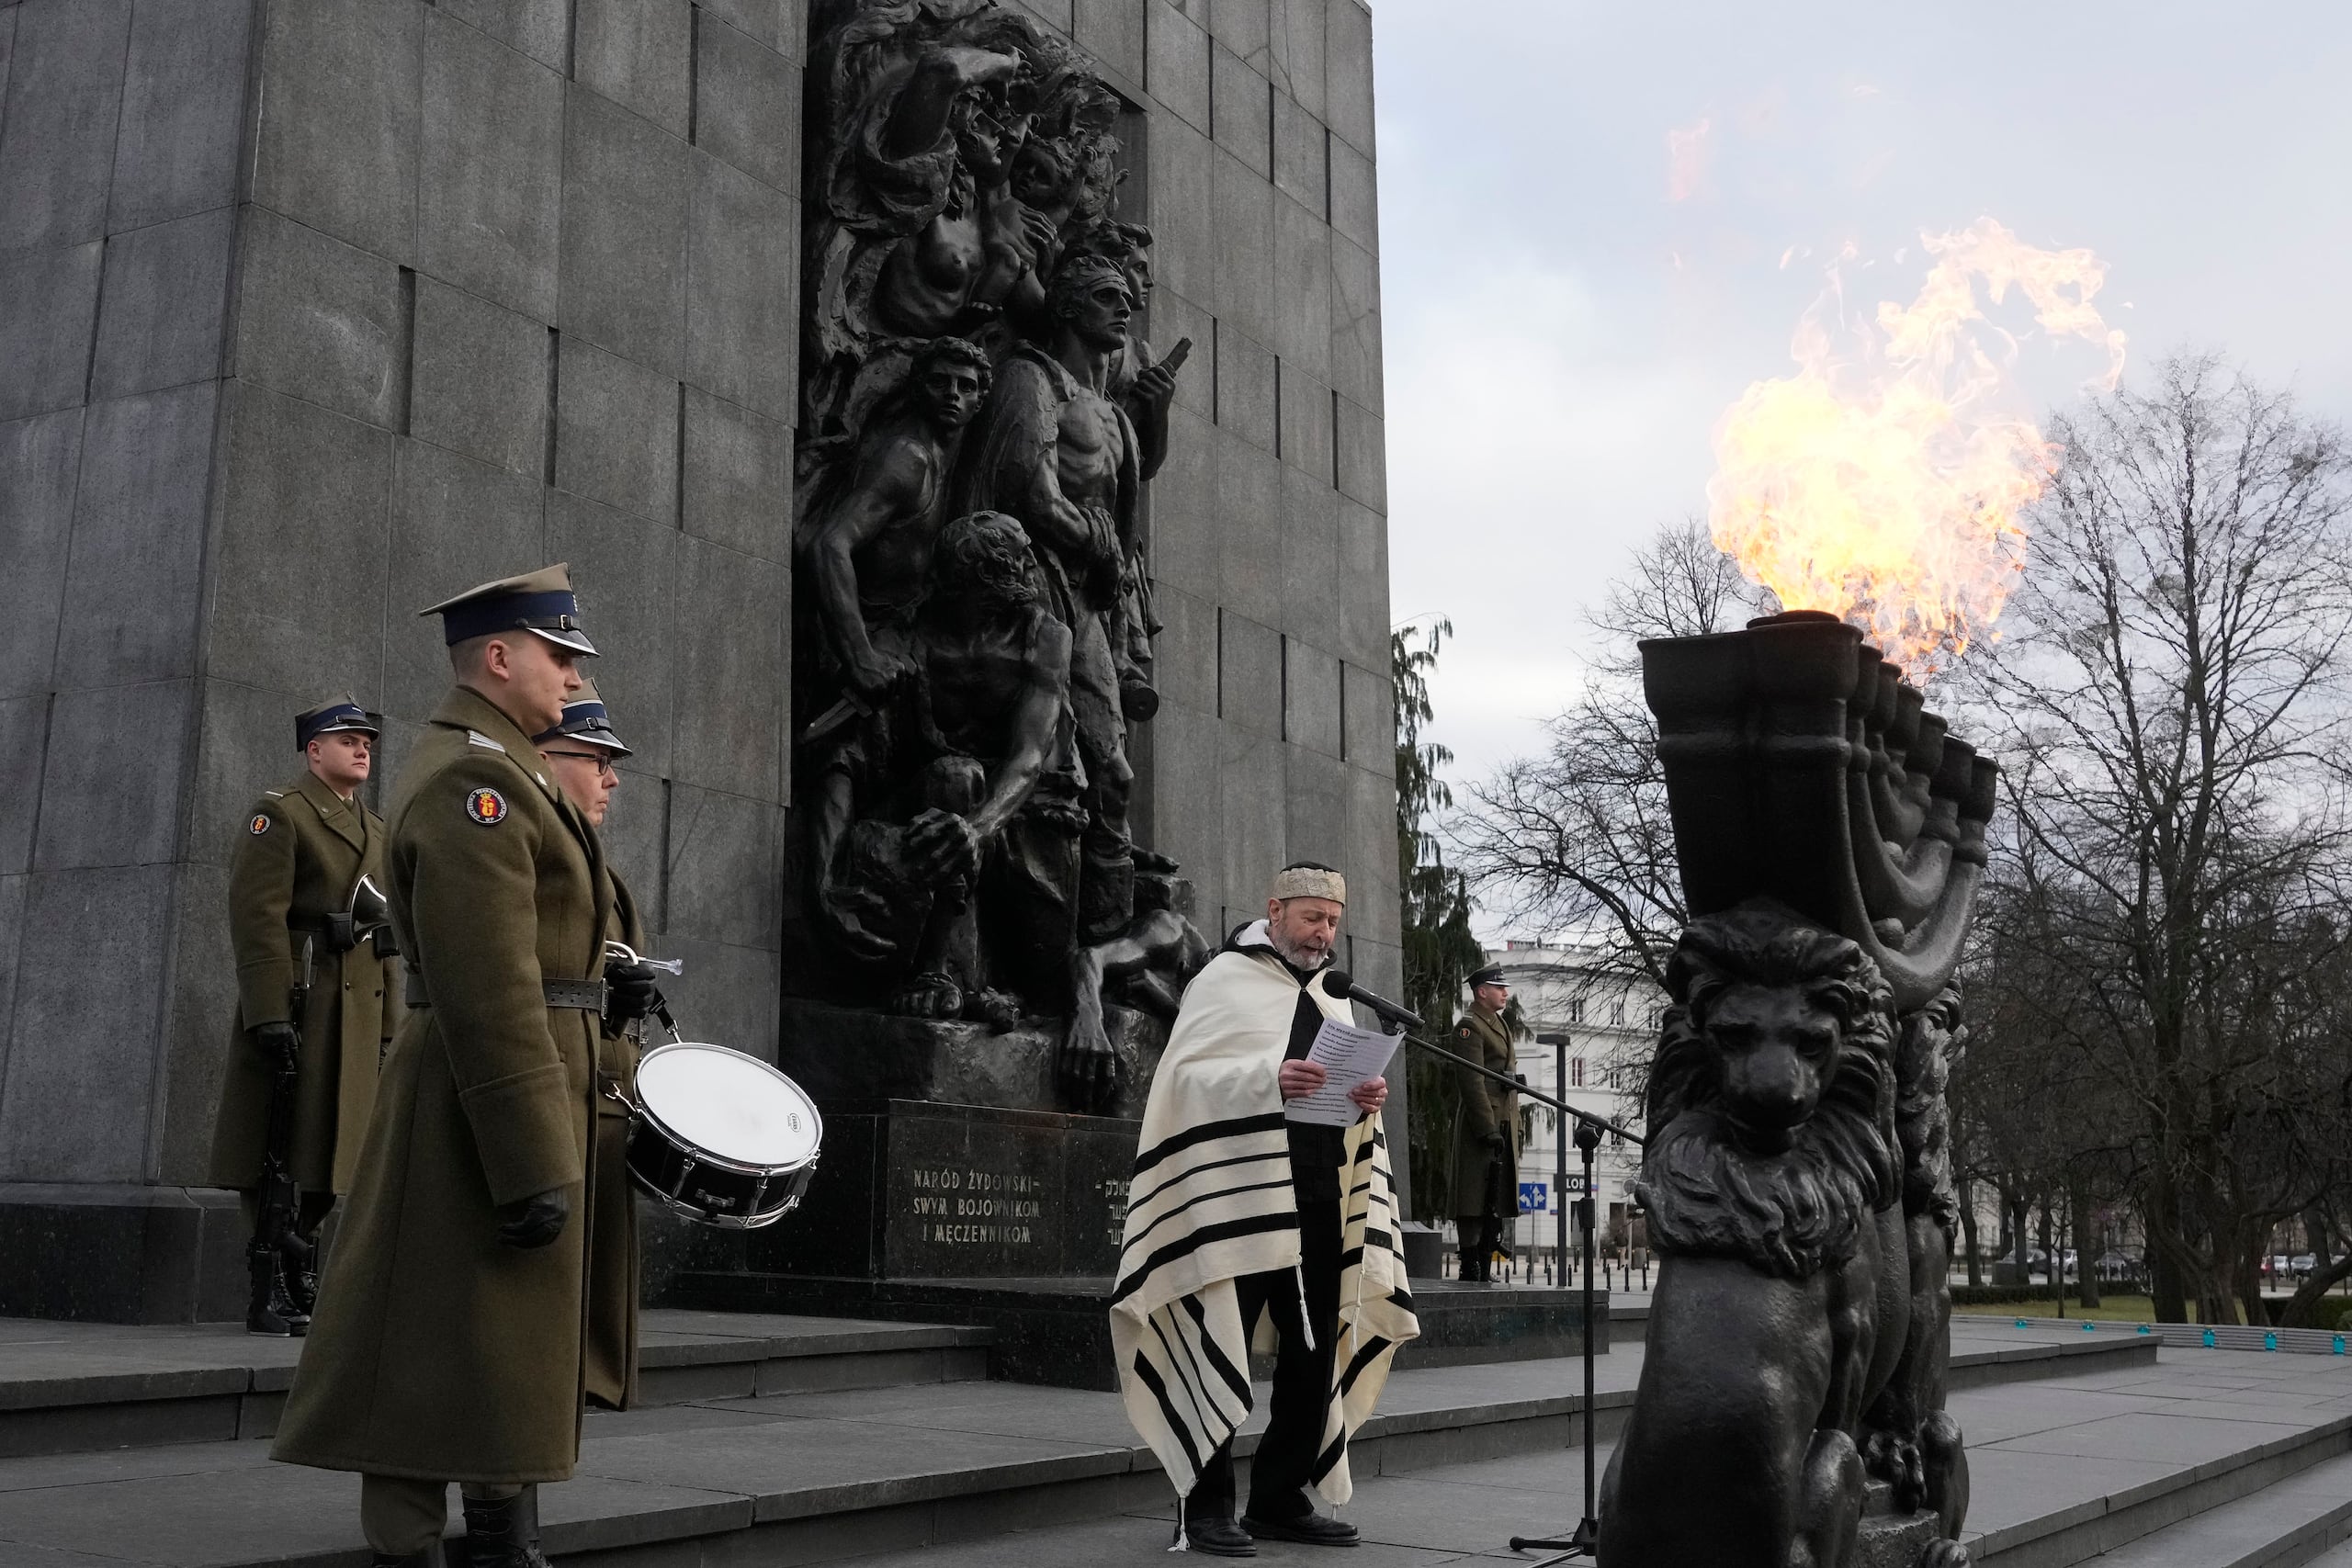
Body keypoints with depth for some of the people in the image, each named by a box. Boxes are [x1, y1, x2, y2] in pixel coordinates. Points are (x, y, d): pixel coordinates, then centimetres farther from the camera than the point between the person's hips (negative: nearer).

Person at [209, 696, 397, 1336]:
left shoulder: (374, 828, 21)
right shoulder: (280, 812, -3)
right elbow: (257, 917, -13)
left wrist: (386, 1025, 17)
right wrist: (270, 1013, -21)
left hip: (356, 1009, 7)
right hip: (296, 1001, -7)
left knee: (329, 1146, 9)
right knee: (277, 1147, -5)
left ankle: (304, 1283, 19)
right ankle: (270, 1294, 0)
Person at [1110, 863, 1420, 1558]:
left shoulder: (1333, 1000, 20)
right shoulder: (1224, 980, 0)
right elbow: (1185, 1076, -9)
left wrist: (1367, 1098, -3)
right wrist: (1269, 1079, -23)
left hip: (1322, 1202, 7)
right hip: (1240, 1200, -7)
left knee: (1316, 1356, 8)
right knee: (1222, 1356, -6)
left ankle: (1282, 1499, 20)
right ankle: (1205, 1507, 5)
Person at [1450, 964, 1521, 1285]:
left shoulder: (1499, 1025, 21)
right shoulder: (1469, 1026, -9)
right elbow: (1471, 1081, -17)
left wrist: (1514, 1128, 19)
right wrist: (1488, 1129, -21)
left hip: (1503, 1126, 10)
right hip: (1482, 1125, -10)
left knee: (1496, 1202, 10)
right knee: (1476, 1201, -7)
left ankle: (1485, 1268, 15)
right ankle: (1471, 1268, -5)